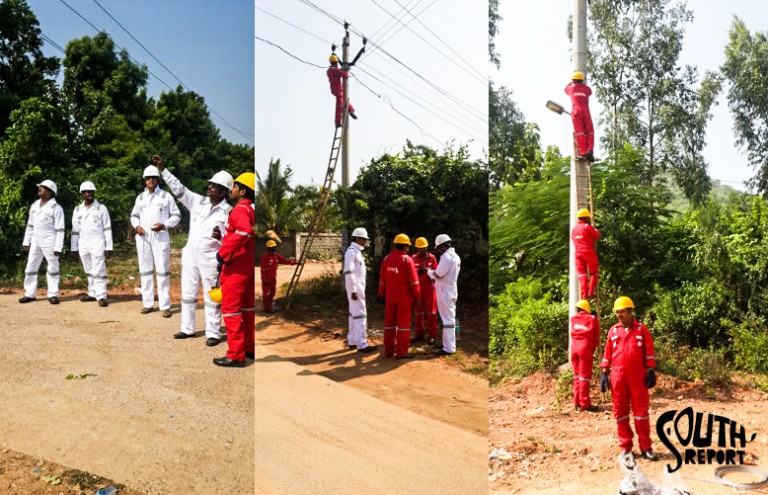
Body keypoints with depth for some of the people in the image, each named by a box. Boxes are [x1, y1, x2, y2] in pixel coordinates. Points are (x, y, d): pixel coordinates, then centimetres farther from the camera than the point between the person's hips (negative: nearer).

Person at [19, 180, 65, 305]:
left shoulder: (56, 208, -9)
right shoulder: (34, 205, 11)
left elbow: (60, 230, -11)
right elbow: (30, 225, 17)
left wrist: (58, 248, -16)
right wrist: (26, 241, 12)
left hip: (49, 242, -6)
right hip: (35, 242, 6)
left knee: (53, 268, 1)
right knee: (31, 267, 7)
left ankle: (53, 294, 7)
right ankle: (30, 294, 14)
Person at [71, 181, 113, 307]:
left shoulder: (101, 208, -1)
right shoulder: (77, 210, 11)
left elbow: (107, 229, -4)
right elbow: (75, 230, 13)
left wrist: (108, 247, -9)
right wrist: (74, 248, 10)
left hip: (97, 244, -5)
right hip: (83, 245, 5)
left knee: (99, 270, -7)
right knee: (89, 271, 11)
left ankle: (101, 296, -6)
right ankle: (92, 293, 18)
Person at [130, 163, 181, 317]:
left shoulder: (166, 196, 0)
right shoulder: (140, 197, 12)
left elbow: (176, 216, 1)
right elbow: (134, 215, 21)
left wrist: (164, 225, -15)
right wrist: (136, 226, 0)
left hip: (160, 236, -4)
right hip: (143, 237, 4)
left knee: (162, 270, -5)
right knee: (145, 270, 8)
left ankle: (165, 305, -2)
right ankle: (147, 303, 17)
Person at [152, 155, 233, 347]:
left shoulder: (228, 212, -10)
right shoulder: (198, 201, 5)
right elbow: (179, 189, 3)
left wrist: (220, 237, -31)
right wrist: (162, 169, -3)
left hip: (210, 258, -6)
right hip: (191, 255, 6)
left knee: (211, 297, 2)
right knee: (188, 294, 14)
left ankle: (213, 333, 11)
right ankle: (187, 329, 27)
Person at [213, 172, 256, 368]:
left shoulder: (240, 209, -16)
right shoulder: (251, 210, 14)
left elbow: (243, 232, -35)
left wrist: (223, 252, -28)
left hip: (236, 266, -10)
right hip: (248, 265, 10)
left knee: (231, 309, -4)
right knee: (247, 307, 17)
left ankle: (236, 355, 0)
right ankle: (250, 348, 26)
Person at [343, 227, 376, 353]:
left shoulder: (357, 251, 15)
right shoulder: (351, 251, -15)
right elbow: (348, 272, -22)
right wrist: (353, 290, -23)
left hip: (359, 287, 10)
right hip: (355, 288, -10)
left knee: (354, 313, 14)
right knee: (360, 314, -10)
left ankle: (353, 341, 22)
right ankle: (361, 344, -8)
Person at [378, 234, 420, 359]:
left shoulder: (386, 259, 3)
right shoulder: (407, 259, -11)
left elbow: (382, 280, 7)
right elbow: (414, 281, -11)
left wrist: (381, 295, 15)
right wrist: (416, 297, -3)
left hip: (390, 297, 5)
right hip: (404, 297, -5)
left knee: (389, 323, 12)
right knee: (403, 324, 1)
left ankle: (389, 350, 18)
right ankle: (401, 352, 2)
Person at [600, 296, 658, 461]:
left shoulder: (641, 329, 2)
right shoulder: (613, 331, 7)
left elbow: (649, 352, 1)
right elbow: (607, 354, 9)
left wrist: (651, 371, -5)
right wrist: (604, 373, 5)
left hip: (638, 376, -2)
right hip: (618, 377, 2)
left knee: (641, 410, 2)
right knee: (620, 412, 5)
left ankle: (646, 447, 11)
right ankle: (625, 447, 14)